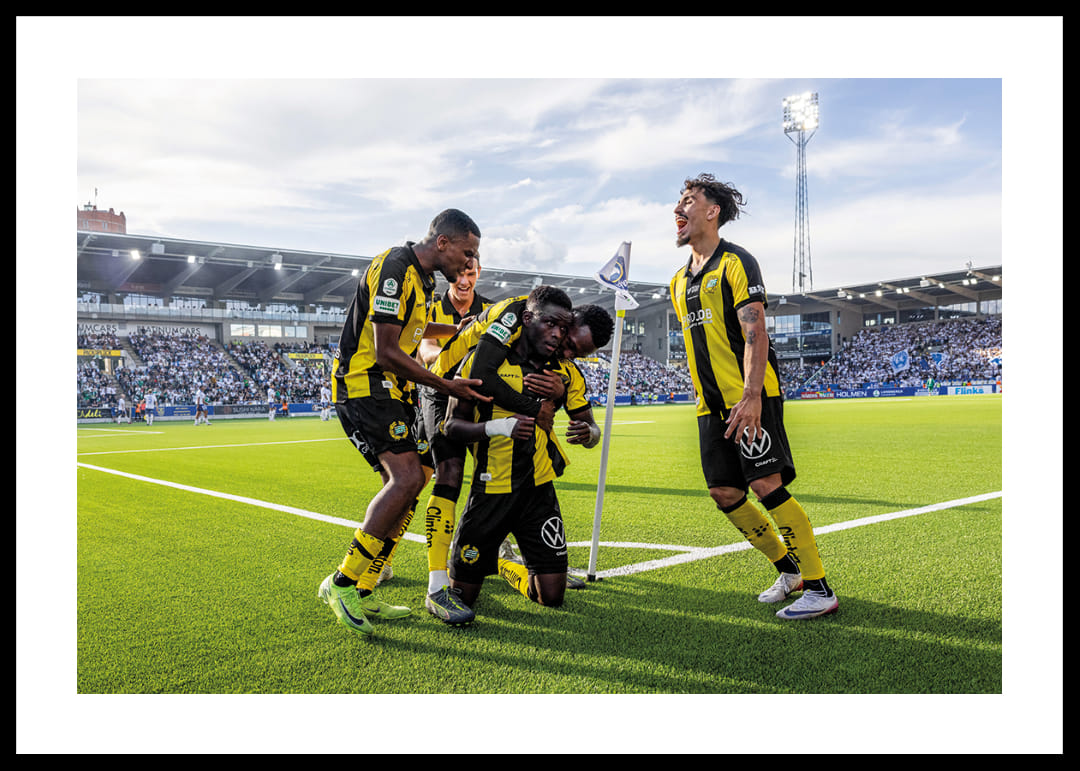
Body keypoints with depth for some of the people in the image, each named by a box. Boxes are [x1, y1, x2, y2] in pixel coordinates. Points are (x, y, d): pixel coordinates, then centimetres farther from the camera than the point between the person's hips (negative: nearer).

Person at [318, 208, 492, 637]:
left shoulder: (421, 277, 16)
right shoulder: (394, 268, -17)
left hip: (391, 390, 10)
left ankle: (361, 595, 13)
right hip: (363, 383, -10)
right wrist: (446, 386, -16)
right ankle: (342, 583, -12)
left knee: (402, 485, 6)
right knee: (408, 478, -22)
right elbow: (386, 352, -21)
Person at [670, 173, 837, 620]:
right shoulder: (680, 281, 18)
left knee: (767, 485, -14)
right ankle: (789, 570, 22)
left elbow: (755, 333, -15)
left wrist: (751, 396, -25)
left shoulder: (736, 263, -6)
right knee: (724, 493, 5)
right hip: (711, 405, 8)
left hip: (751, 397, -8)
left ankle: (819, 588, -4)